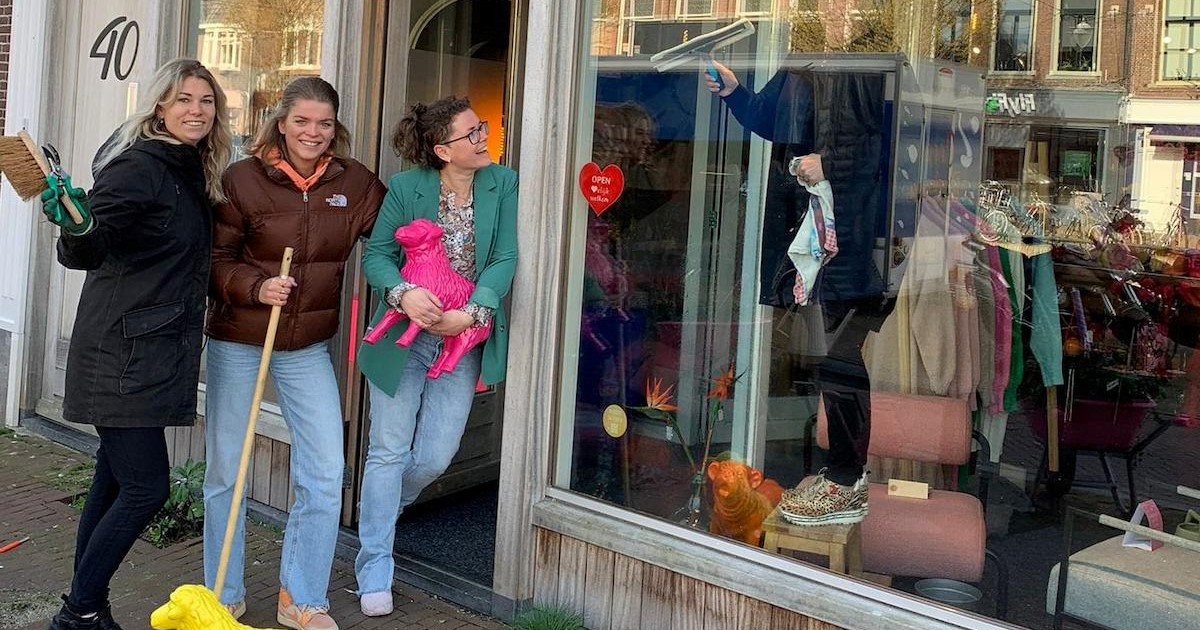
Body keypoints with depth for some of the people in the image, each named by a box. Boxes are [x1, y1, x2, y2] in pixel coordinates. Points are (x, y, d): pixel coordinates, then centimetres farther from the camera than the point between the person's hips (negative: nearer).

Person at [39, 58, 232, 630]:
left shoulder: (194, 174, 11)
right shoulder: (137, 167, -15)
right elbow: (85, 253, -24)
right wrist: (76, 228, -44)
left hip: (154, 352, 9)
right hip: (122, 352, -9)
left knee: (114, 482, 13)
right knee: (146, 488, -8)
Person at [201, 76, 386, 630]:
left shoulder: (355, 183, -3)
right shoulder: (243, 179, -9)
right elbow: (217, 258, -6)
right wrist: (257, 288, -23)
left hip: (308, 346, 2)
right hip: (237, 340, -2)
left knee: (325, 476, -2)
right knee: (226, 473, 8)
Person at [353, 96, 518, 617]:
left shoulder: (503, 185, -2)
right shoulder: (406, 187, -5)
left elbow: (505, 259, -7)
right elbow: (376, 254, -4)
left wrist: (472, 313, -20)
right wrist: (403, 293, -24)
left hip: (464, 341, 2)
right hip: (404, 337, -2)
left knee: (433, 458, 5)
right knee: (389, 451, 2)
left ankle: (377, 514, 38)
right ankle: (375, 574, 14)